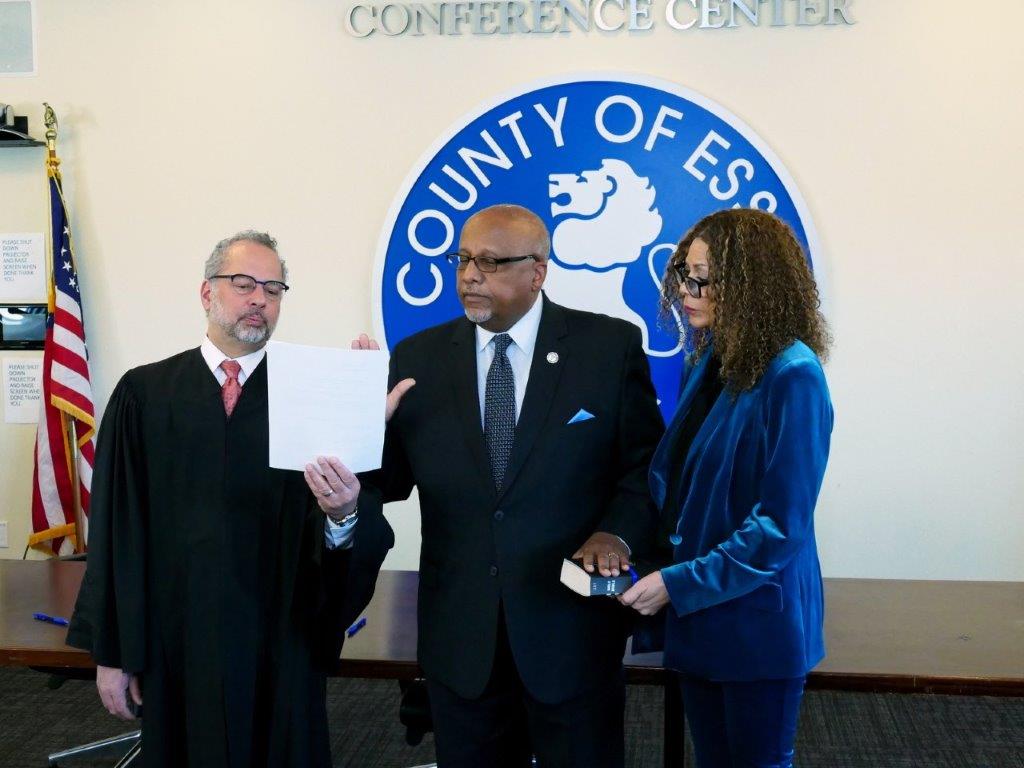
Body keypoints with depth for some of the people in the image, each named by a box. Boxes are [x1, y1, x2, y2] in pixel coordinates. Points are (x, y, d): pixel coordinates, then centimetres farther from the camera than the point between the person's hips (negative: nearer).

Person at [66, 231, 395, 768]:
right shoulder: (144, 394, -1)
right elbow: (115, 527, -2)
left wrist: (344, 515, -35)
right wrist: (110, 650, -3)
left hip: (281, 642, 0)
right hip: (176, 640, 0)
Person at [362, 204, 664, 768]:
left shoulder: (611, 346, -4)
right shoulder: (418, 358, 2)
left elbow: (647, 462, 0)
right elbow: (391, 479, 3)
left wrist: (616, 531, -17)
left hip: (572, 627, -2)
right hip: (458, 632, 2)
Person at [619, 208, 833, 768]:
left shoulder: (792, 376, -20)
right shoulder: (708, 362, 3)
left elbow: (780, 525, -21)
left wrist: (677, 585, -20)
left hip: (757, 621, -7)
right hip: (698, 615, 7)